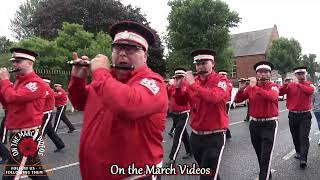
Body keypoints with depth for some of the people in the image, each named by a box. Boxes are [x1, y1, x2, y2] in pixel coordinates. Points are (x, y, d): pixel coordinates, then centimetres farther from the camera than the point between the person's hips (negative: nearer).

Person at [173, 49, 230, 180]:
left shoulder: (221, 80, -9)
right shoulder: (193, 81, 5)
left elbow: (214, 97, -28)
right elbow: (181, 102, 6)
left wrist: (193, 84, -25)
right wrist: (178, 87, -11)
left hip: (214, 136, -5)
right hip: (195, 135, 6)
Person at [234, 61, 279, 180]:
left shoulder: (273, 86, -8)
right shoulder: (250, 87, 1)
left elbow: (272, 97, -31)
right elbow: (237, 100, -2)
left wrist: (254, 87, -32)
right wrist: (241, 89, -20)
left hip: (269, 124, -4)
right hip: (254, 124, 4)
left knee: (266, 156, -8)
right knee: (259, 154, 20)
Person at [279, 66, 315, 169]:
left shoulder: (309, 84, 0)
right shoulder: (290, 85, 3)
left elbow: (310, 91, -23)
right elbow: (280, 92, -11)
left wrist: (298, 84, -26)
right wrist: (286, 83, -25)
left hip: (305, 115, -2)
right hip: (293, 115, 2)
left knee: (304, 137, -8)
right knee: (295, 136, 14)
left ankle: (303, 159, -8)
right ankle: (298, 152, 33)